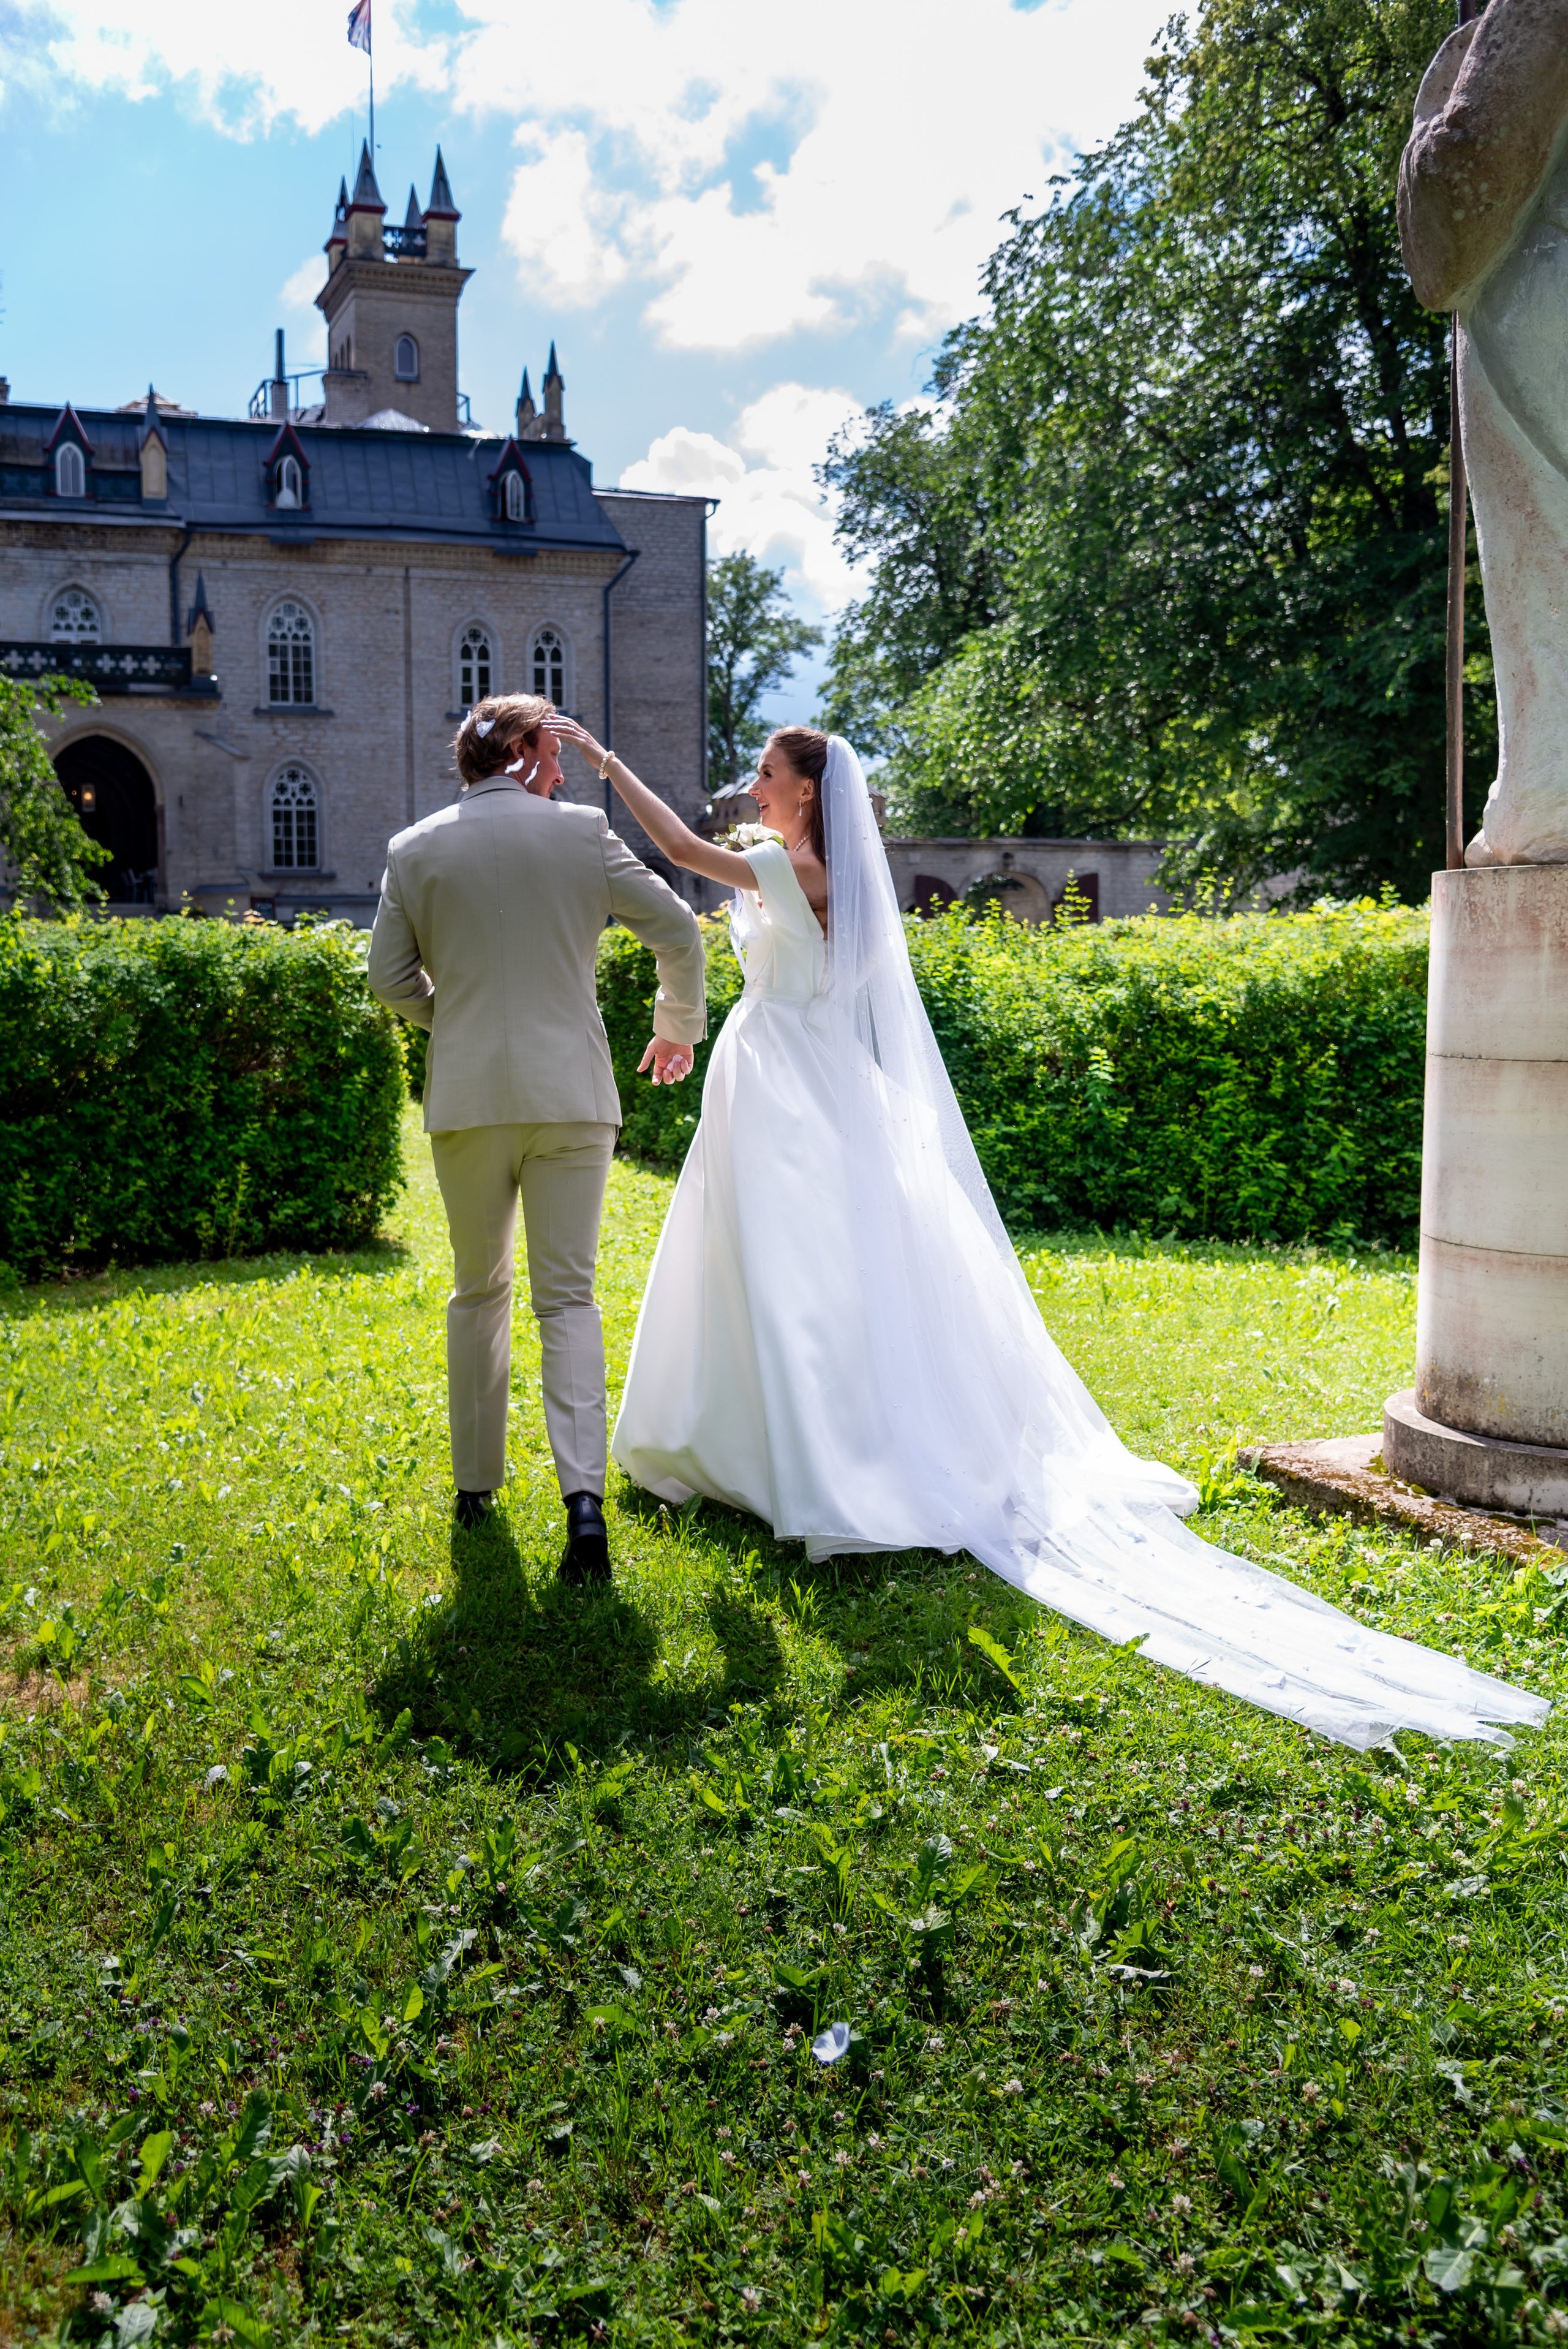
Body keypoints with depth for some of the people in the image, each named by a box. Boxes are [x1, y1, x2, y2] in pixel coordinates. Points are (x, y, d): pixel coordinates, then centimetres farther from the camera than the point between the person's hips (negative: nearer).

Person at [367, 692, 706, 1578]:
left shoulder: (416, 849, 3)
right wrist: (678, 1028, 17)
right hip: (570, 1093, -1)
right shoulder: (582, 832, 0)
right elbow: (679, 931, 1)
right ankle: (584, 1492, -12)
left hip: (468, 1096, 1)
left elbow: (390, 977, 5)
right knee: (568, 1296, 2)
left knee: (480, 1291, 18)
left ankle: (477, 1482, 25)